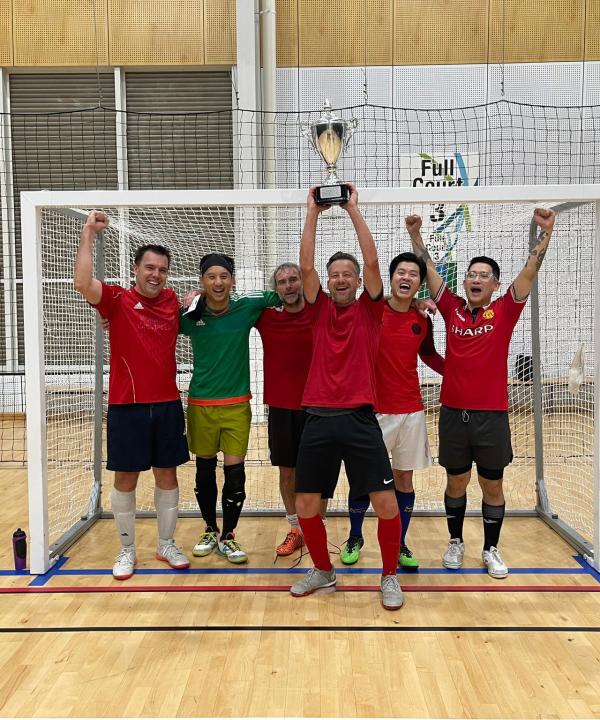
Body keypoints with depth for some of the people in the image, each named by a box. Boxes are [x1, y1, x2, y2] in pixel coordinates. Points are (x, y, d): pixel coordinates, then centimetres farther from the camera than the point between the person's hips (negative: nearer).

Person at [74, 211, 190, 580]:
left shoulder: (172, 301, 7)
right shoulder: (118, 299, -5)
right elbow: (83, 282, -23)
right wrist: (89, 233, -19)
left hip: (168, 404, 4)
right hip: (127, 407, -4)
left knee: (167, 475, 12)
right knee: (126, 479, 6)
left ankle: (167, 544, 27)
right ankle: (127, 550, 21)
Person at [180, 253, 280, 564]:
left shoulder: (247, 305, -5)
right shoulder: (190, 313, -5)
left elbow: (281, 293, 10)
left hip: (237, 404, -1)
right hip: (200, 404, 1)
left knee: (235, 472, 0)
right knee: (204, 470, 12)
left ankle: (228, 537, 19)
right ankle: (210, 531, 33)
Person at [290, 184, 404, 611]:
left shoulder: (369, 310, 5)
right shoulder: (320, 310, 10)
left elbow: (372, 262, -6)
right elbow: (305, 267, 0)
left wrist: (353, 209, -3)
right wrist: (313, 212, 0)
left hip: (360, 419, -2)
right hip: (319, 420, 2)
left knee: (386, 502, -5)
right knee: (306, 505, 6)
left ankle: (390, 577, 18)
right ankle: (323, 571, 29)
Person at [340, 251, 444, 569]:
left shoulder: (423, 321, 3)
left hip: (411, 412, 3)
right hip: (372, 410, -3)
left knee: (404, 479, 10)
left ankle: (400, 544, 26)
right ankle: (355, 538, 29)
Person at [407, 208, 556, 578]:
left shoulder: (504, 311, 0)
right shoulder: (453, 309, 4)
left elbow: (529, 273, -8)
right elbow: (430, 271, 4)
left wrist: (545, 232, -17)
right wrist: (416, 234, -2)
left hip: (492, 415, -1)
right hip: (453, 413, 1)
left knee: (493, 486, 10)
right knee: (456, 482, 14)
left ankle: (491, 549, 25)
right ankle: (456, 542, 31)